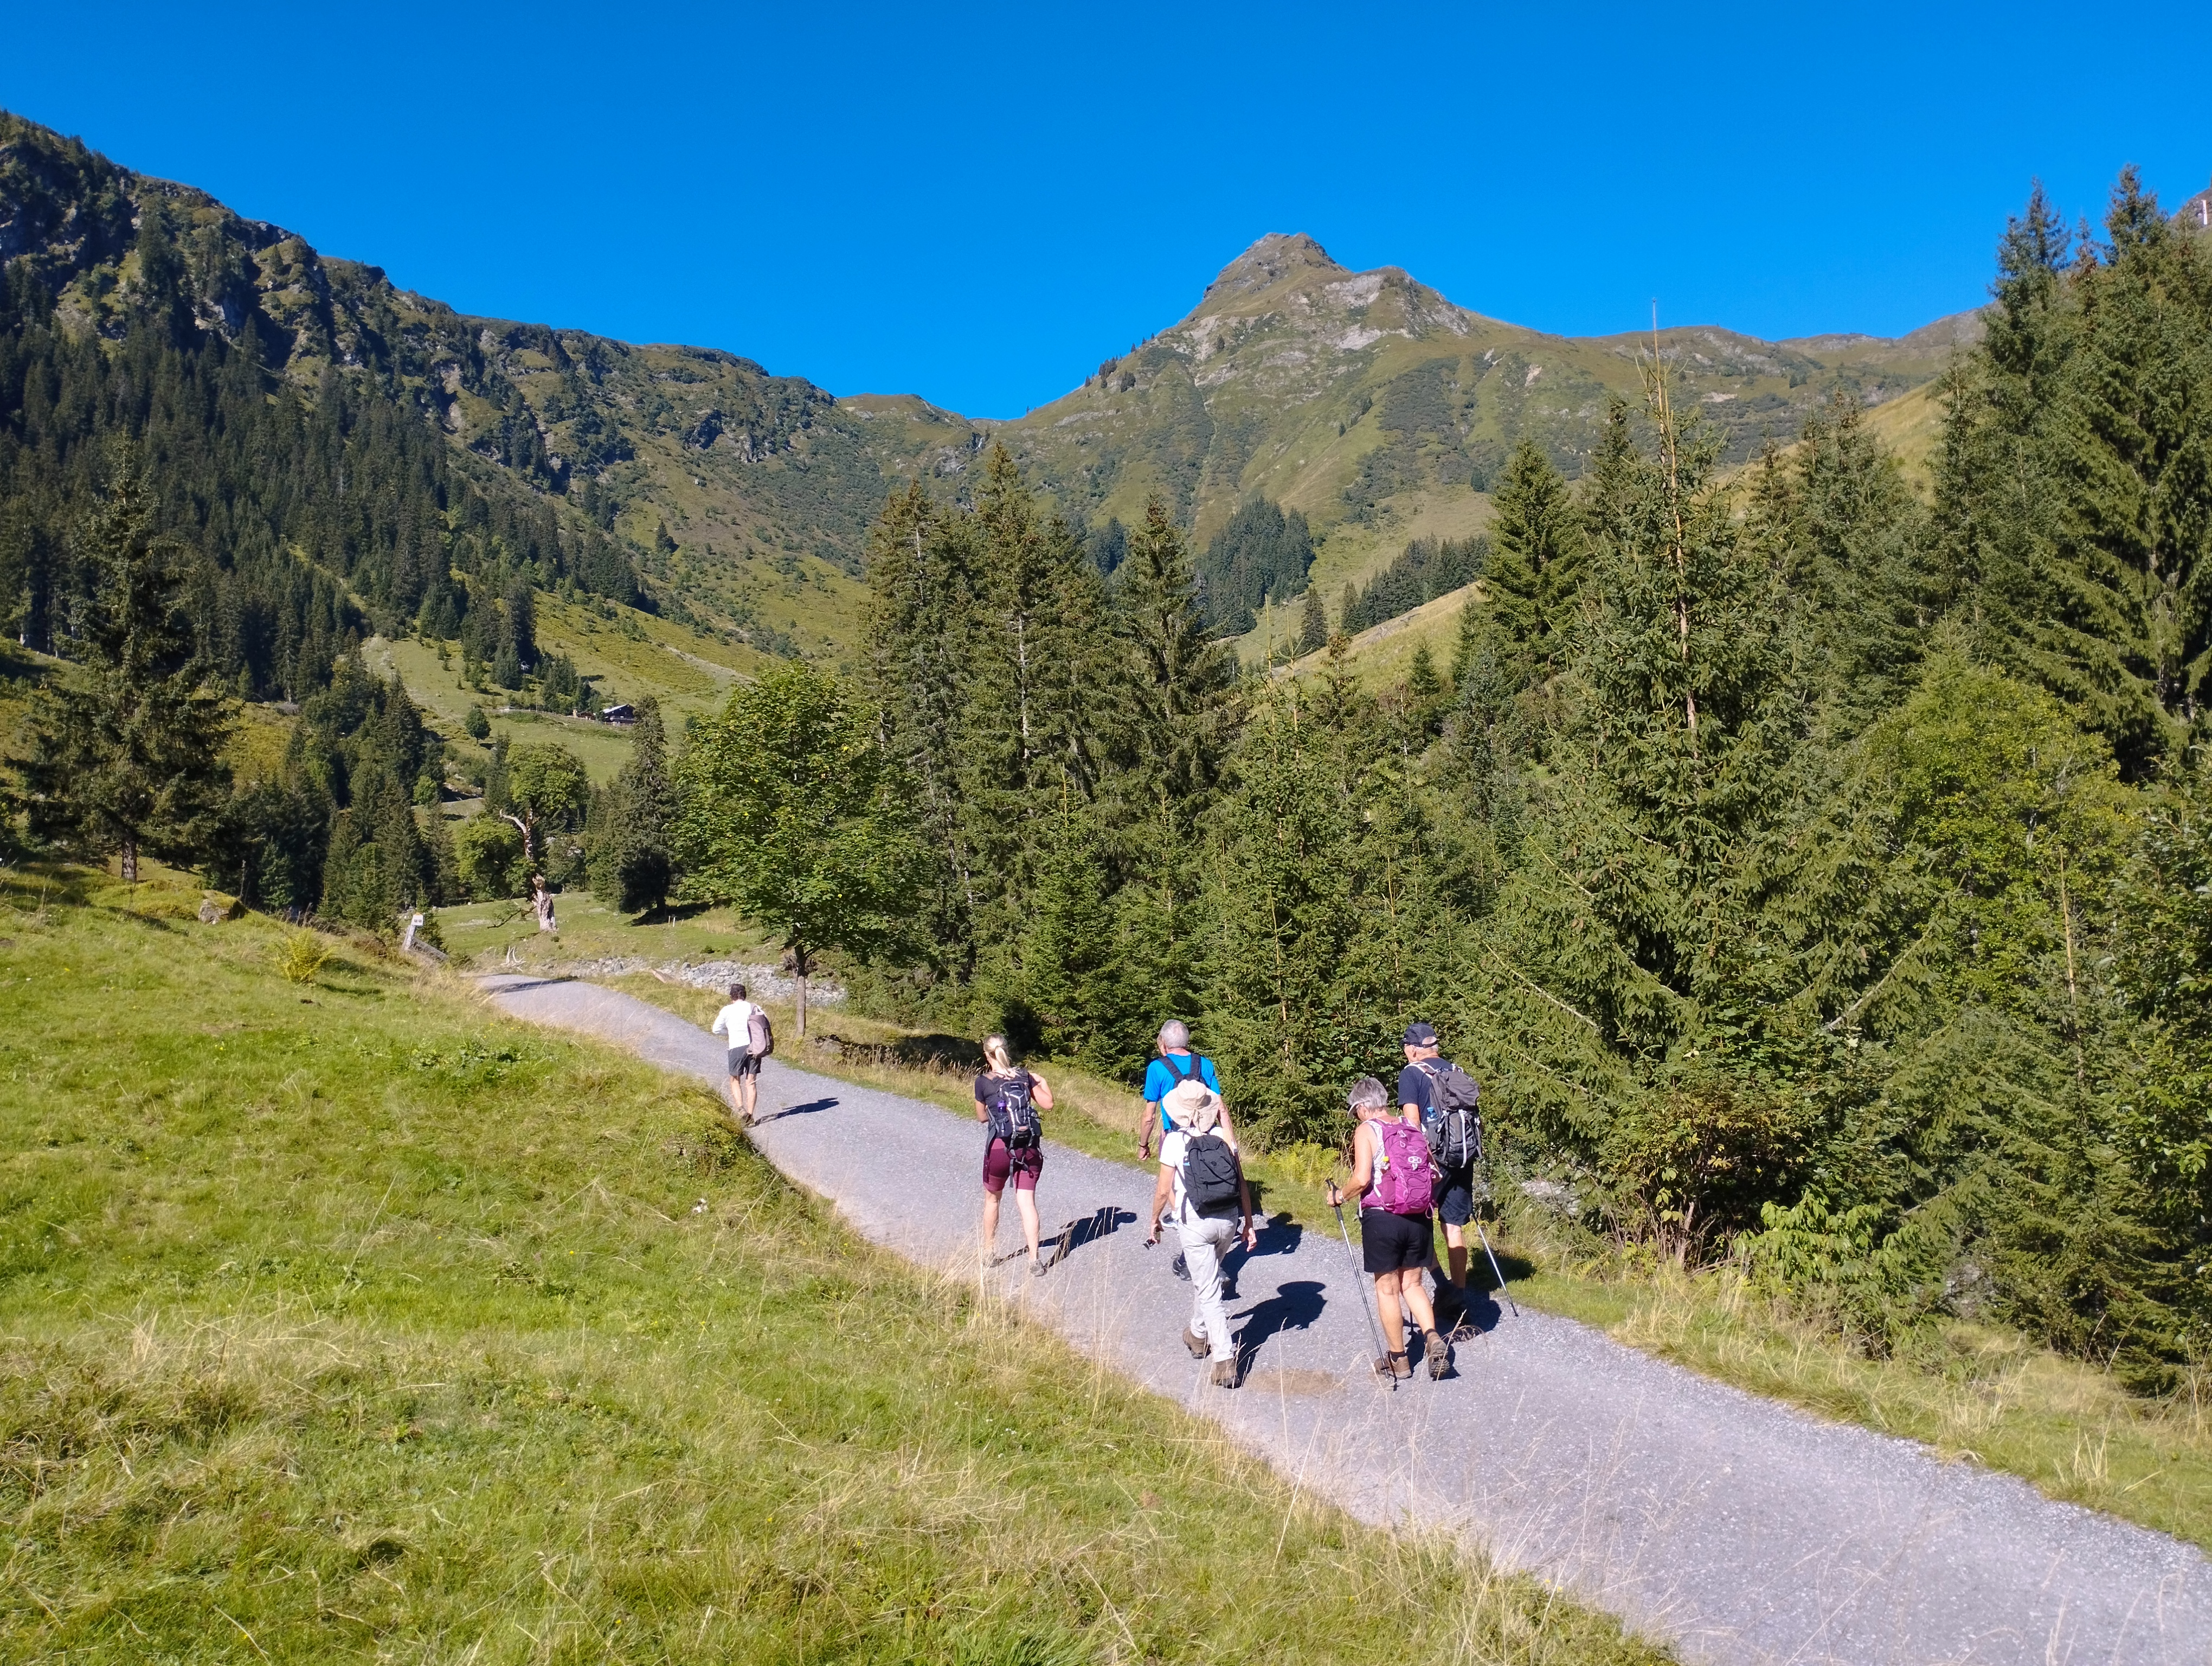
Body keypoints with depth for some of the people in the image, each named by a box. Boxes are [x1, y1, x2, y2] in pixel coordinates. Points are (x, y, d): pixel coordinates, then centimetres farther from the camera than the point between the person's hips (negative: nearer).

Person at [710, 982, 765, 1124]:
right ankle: (750, 1116, 3)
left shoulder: (727, 1010, -1)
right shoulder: (754, 1008, 4)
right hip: (754, 1048, 2)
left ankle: (741, 1109, -6)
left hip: (737, 1048, -2)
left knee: (735, 1081, 14)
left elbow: (716, 1029, 6)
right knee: (751, 1083, 7)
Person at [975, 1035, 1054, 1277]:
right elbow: (1047, 1104, 6)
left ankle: (988, 1254, 30)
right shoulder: (1025, 1076, 3)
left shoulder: (983, 1082, -4)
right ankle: (1034, 1260, -9)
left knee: (992, 1199, 19)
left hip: (1000, 1147, -2)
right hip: (1029, 1146, 2)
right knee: (1027, 1201, 1)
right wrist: (1043, 1082, 22)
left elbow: (982, 1117, 8)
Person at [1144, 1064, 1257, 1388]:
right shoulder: (1223, 1137, 1)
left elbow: (1164, 1190, -5)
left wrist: (1154, 1222, 10)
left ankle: (1225, 1360, -7)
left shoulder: (1174, 1141, -7)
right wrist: (1248, 1225, 10)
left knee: (1209, 1291, 1)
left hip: (1195, 1223, -4)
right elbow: (1241, 1185, 2)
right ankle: (1198, 1334, 44)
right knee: (1204, 1277, 27)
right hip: (1229, 1219, 5)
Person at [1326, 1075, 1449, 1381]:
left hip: (1381, 1218, -5)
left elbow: (1362, 1179, -17)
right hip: (1418, 1218, 5)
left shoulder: (1366, 1130, -6)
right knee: (1412, 1284, 18)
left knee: (1387, 1289, 8)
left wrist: (1339, 1195, 1)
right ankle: (1434, 1338, -3)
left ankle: (1398, 1359, 16)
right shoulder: (1414, 1131, 10)